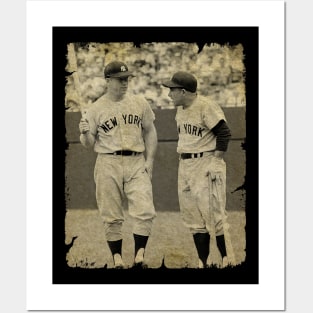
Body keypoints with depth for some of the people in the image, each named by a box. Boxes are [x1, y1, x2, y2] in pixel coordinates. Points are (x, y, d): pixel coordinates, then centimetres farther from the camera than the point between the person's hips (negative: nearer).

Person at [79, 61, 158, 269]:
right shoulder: (96, 109, 2)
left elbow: (150, 132, 14)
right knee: (112, 216, 3)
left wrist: (149, 160, 4)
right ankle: (117, 259, 12)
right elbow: (89, 144, 5)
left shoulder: (140, 103, 7)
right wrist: (85, 133, -17)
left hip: (137, 163, 1)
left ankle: (139, 254, -6)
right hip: (108, 164, -1)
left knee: (144, 211, -13)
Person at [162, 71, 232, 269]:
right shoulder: (181, 109, 13)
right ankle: (203, 263, 14)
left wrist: (216, 162, -18)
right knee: (194, 217, 9)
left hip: (206, 163, -9)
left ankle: (227, 260, -1)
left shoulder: (206, 106, -14)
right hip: (185, 165, 9)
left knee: (214, 213, -9)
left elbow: (224, 133, -15)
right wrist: (183, 161, 14)